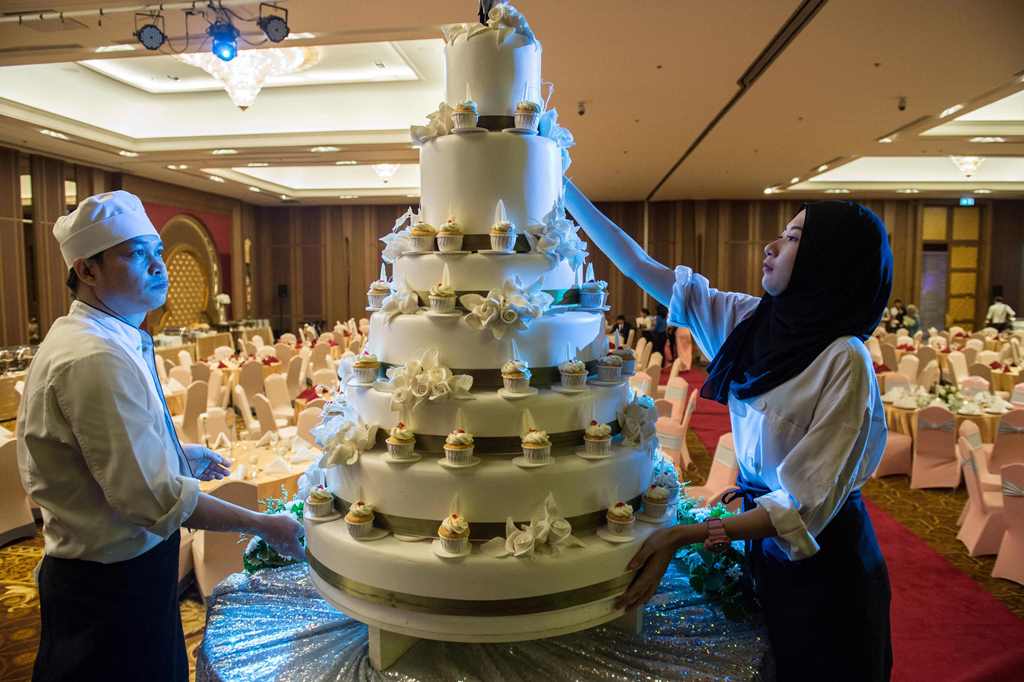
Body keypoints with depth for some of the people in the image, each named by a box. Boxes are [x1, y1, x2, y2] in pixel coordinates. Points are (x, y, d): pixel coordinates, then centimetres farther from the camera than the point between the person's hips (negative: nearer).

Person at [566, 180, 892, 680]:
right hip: (764, 539, 5)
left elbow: (806, 505, -26)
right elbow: (639, 266, -5)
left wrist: (684, 537, -32)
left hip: (821, 563, -5)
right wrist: (564, 189, -4)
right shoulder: (751, 320, -7)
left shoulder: (844, 362, -24)